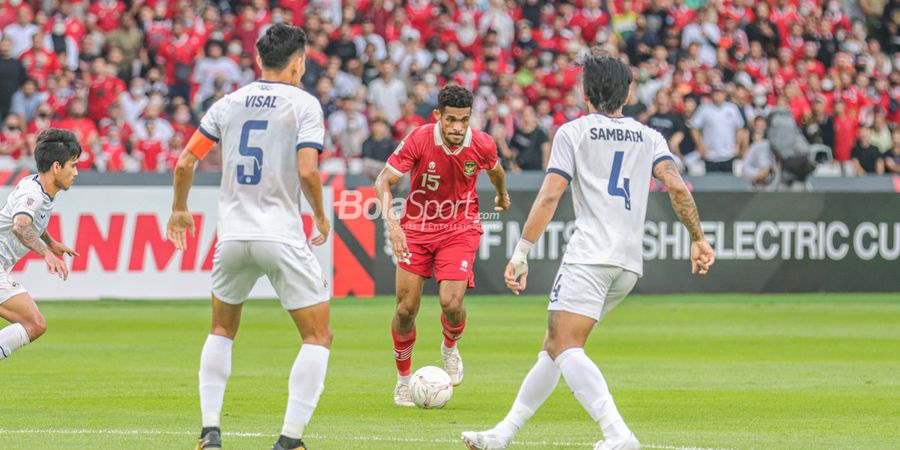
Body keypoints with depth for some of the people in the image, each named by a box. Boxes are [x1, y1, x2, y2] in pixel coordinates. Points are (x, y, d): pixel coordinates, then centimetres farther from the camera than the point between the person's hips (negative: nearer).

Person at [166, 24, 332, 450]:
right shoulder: (303, 103, -5)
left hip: (232, 236, 5)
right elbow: (306, 171, -16)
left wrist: (179, 210, 24)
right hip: (282, 236, -5)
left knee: (222, 330, 24)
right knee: (318, 336, 6)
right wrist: (321, 217, 1)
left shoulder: (229, 103, 8)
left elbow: (184, 163, 8)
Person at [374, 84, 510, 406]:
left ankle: (450, 348, 18)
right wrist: (390, 222, -35)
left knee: (451, 303, -18)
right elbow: (383, 181, -19)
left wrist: (502, 196, 32)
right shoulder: (418, 140, -21)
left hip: (460, 229, 0)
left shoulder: (482, 145, -14)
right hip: (416, 228, 0)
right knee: (406, 308, -4)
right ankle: (403, 378, 19)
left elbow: (495, 170, 11)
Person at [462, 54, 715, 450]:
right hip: (630, 262, 7)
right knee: (555, 345, 16)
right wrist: (698, 239, 4)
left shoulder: (572, 132, 4)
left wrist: (521, 254, -4)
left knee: (564, 347, -16)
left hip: (589, 257, -7)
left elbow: (549, 197, -5)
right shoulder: (649, 137, 16)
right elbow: (677, 186, 1)